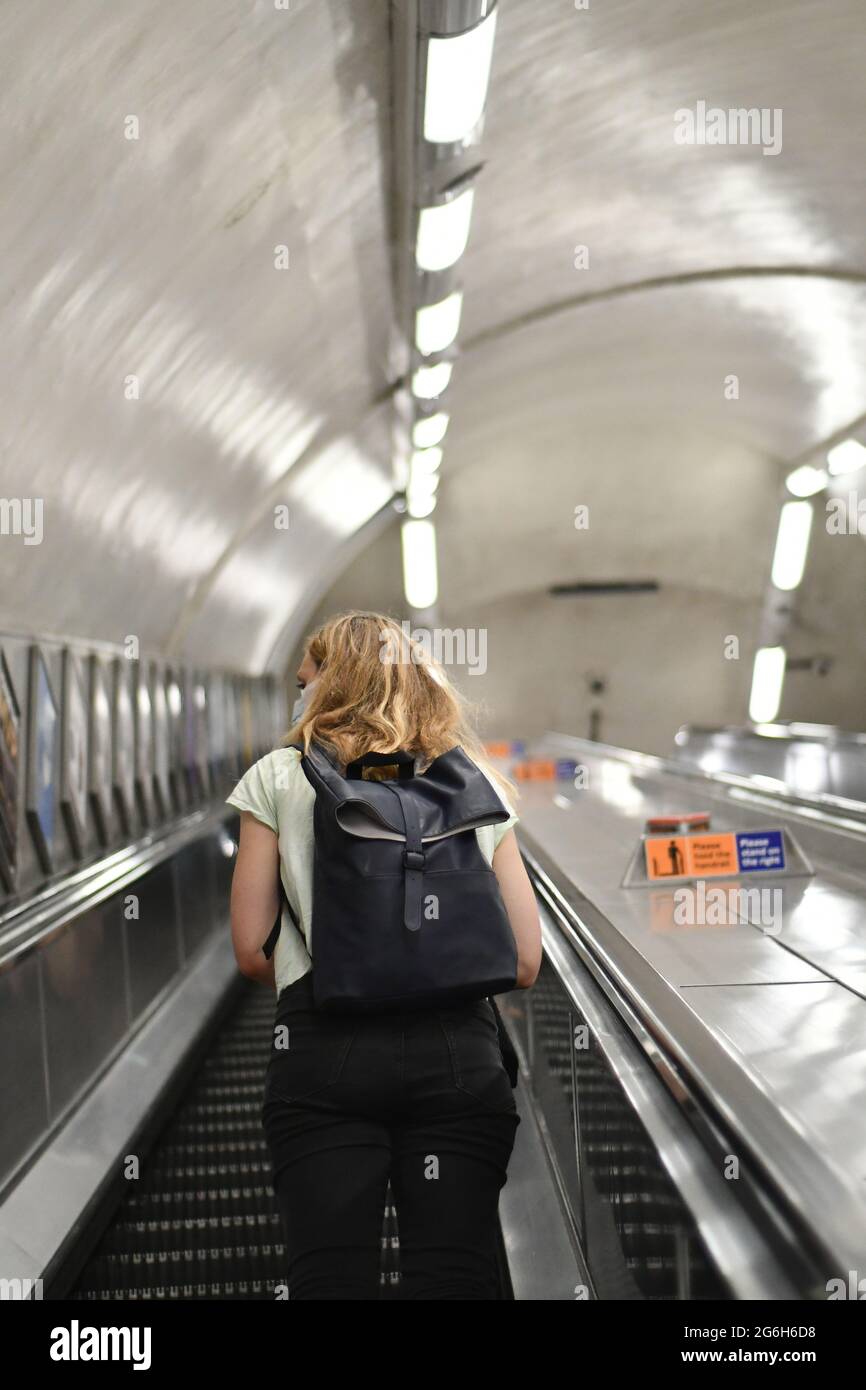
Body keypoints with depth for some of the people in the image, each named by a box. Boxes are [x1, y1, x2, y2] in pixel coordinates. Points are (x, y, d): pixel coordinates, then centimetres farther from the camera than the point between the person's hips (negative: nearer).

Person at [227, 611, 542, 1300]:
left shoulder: (280, 777, 8)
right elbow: (525, 961, 12)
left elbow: (250, 949, 6)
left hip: (326, 1045, -2)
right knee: (455, 1278, 4)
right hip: (456, 1051, 2)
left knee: (331, 1277, 1)